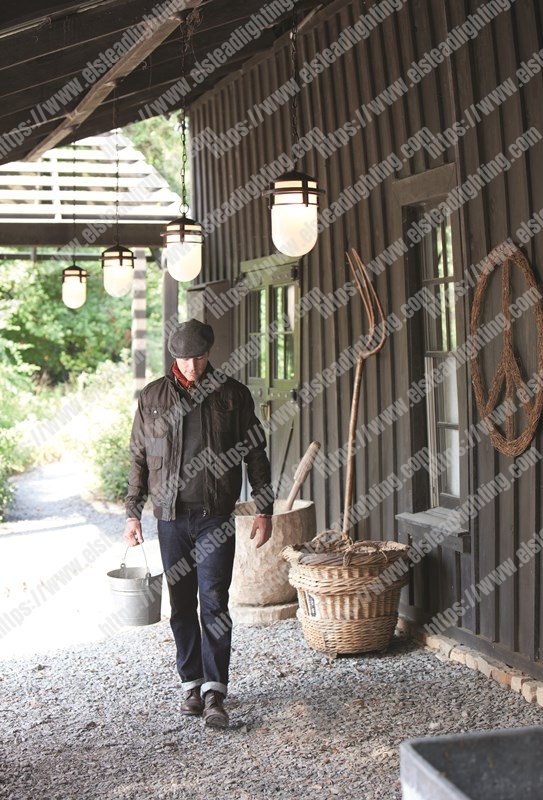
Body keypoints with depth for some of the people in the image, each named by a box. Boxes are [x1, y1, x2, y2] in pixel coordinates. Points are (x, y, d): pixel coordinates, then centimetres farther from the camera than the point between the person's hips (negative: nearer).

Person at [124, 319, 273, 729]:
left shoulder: (233, 394, 2)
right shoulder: (153, 397, 6)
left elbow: (256, 454, 5)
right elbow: (139, 460, 10)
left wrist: (264, 510, 0)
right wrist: (133, 514, 5)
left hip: (215, 517, -2)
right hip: (171, 518, 2)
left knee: (214, 603, -8)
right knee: (182, 606, 8)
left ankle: (215, 693, -6)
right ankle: (193, 684, 19)